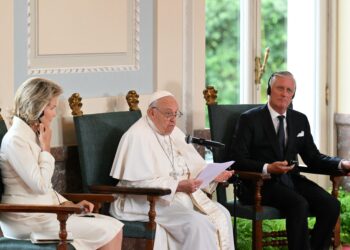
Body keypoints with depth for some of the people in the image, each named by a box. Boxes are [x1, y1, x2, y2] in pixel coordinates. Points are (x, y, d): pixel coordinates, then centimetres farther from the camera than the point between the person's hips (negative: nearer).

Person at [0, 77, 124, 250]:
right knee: (111, 231, -14)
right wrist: (46, 147, -10)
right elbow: (41, 185, -20)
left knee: (113, 226, -3)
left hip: (43, 213, 9)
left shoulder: (32, 135, 15)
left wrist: (69, 204, 6)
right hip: (27, 220, -9)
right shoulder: (15, 140, -15)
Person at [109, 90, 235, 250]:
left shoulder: (175, 133, 14)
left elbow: (195, 166, 14)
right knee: (198, 223, -27)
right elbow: (139, 182, -21)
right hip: (149, 202, -8)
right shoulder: (138, 136, -13)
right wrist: (178, 186, -29)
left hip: (183, 196, 8)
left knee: (221, 215, -9)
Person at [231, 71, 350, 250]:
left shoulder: (300, 120, 14)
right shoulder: (250, 119, -3)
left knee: (331, 205, -20)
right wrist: (267, 168, -25)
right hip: (261, 183, -6)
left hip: (291, 179, 6)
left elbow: (313, 157, 15)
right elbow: (237, 160, -8)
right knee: (299, 205, -33)